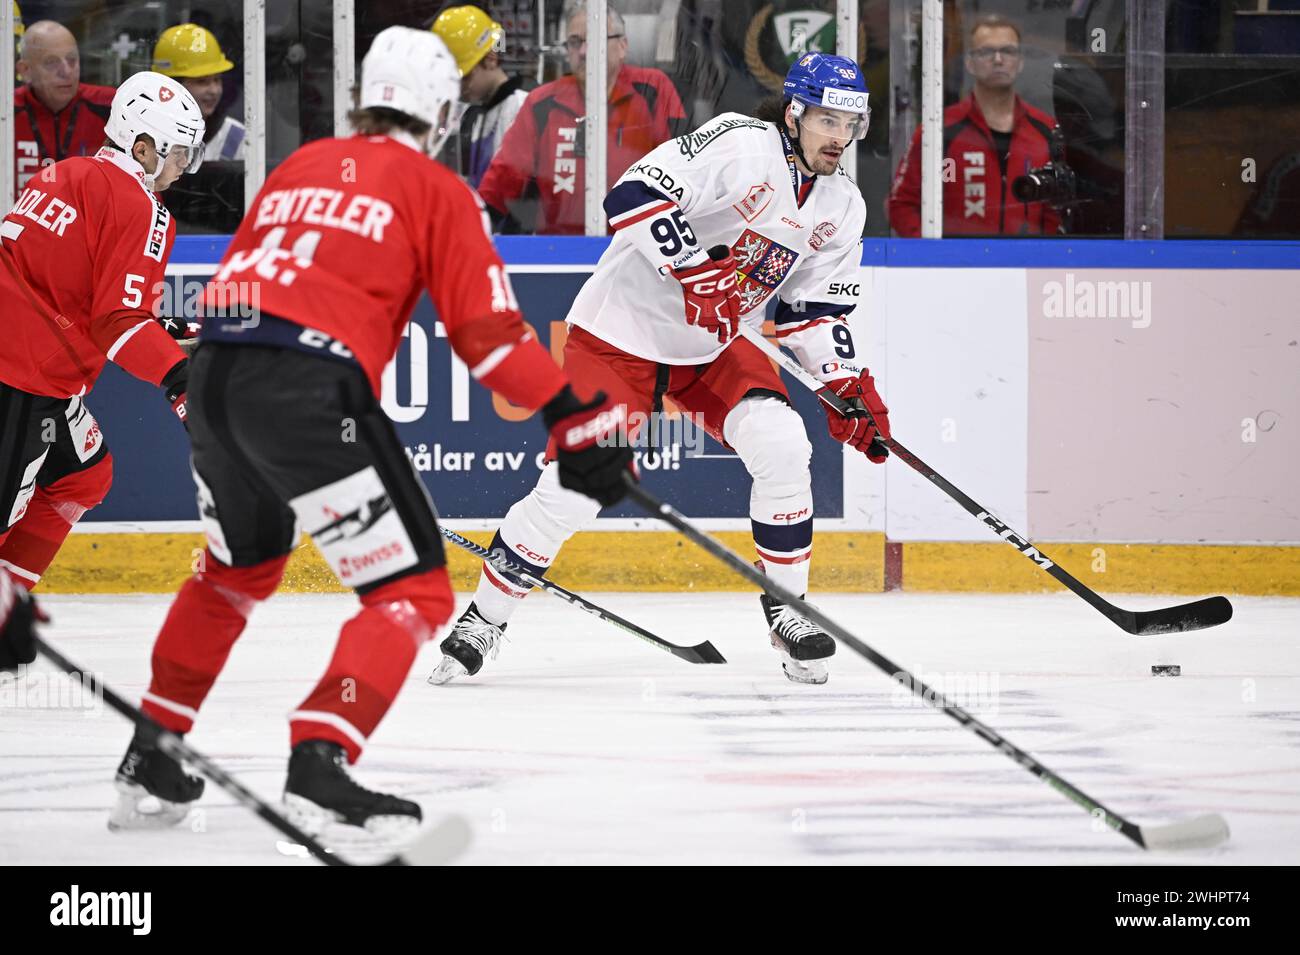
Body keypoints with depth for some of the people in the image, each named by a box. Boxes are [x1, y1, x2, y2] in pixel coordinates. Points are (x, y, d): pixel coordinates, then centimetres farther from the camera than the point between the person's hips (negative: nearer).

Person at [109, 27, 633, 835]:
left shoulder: (301, 166, 23)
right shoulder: (436, 190, 5)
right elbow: (487, 330, -3)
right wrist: (579, 421, -1)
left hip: (215, 374, 7)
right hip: (313, 388, -7)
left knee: (240, 568, 31)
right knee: (413, 593, 0)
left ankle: (153, 761, 33)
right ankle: (320, 764, -18)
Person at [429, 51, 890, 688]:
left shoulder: (841, 208, 2)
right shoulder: (739, 145, -21)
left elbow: (815, 309, 11)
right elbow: (635, 196, -30)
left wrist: (849, 385, -3)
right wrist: (694, 274, -36)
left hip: (711, 348, 6)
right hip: (621, 331, -6)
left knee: (782, 446, -17)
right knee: (573, 487, -11)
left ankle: (785, 608, -1)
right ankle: (486, 618, 7)